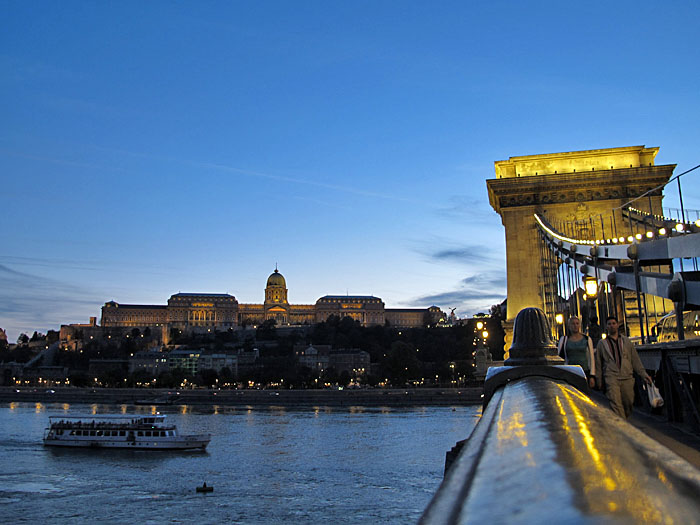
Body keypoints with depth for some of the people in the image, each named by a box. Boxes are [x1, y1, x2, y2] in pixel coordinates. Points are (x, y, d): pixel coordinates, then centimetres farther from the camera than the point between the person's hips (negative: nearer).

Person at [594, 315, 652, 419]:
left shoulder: (626, 340, 15)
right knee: (615, 404, -16)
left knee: (628, 403, 2)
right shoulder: (602, 343, 10)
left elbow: (635, 359, 15)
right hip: (611, 377, -2)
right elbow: (598, 364, 14)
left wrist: (643, 373, 6)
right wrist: (599, 382, 13)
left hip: (627, 377, 2)